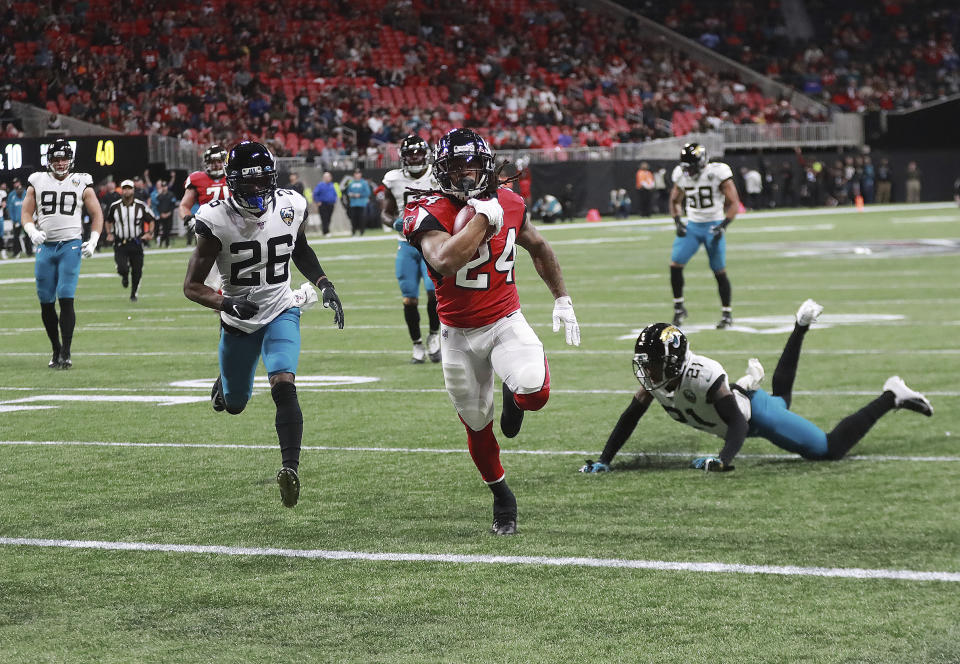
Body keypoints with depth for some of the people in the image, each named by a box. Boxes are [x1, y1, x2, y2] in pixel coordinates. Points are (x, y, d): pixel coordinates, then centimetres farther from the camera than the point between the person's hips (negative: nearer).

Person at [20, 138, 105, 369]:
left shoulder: (81, 184, 4)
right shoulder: (37, 182, 7)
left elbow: (96, 214, 9)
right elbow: (26, 212, 10)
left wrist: (93, 241, -4)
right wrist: (32, 230, -10)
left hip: (71, 245, -2)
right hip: (45, 246, 2)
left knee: (66, 300, -13)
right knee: (46, 303, 3)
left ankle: (66, 352, -9)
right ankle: (56, 350, 17)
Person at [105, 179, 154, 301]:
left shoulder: (141, 206, -3)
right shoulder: (114, 207, -1)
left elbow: (151, 220, 9)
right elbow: (108, 221, 17)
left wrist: (148, 233, -5)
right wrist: (109, 234, 3)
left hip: (136, 243, 1)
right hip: (120, 244, -1)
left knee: (137, 271, 3)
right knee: (122, 268, -16)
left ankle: (134, 293, 25)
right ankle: (125, 276, 22)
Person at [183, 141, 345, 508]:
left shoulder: (290, 207, -10)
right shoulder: (216, 220, -20)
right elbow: (192, 286, -16)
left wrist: (324, 285, 1)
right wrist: (226, 303, -33)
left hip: (281, 312, 0)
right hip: (239, 322, 0)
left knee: (283, 385, -25)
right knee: (234, 405, 17)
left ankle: (291, 466, -29)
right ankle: (225, 382, 54)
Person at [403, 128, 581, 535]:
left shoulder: (509, 204, -3)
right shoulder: (431, 215, -17)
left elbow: (538, 248, 17)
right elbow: (445, 262, -38)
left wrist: (562, 299, 16)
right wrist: (483, 218, -30)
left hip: (505, 322, 1)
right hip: (458, 334, -1)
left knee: (536, 393, -27)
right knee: (477, 428, 9)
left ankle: (513, 394, 12)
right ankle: (502, 499, 34)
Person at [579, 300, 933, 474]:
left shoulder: (703, 377, -41)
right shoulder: (653, 379, -20)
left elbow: (737, 422, -40)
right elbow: (629, 419, -11)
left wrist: (723, 460, -57)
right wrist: (604, 461, -19)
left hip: (756, 412, -8)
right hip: (740, 404, 8)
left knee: (831, 449, -3)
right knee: (780, 399, 41)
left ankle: (891, 396, 10)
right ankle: (801, 327, 51)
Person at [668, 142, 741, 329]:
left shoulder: (717, 174, -16)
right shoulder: (681, 176, -1)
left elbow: (734, 203, -12)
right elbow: (675, 200, 17)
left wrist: (723, 226, -22)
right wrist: (678, 221, 2)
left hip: (713, 226, -4)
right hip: (692, 226, 4)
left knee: (719, 271, -1)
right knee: (675, 264, -8)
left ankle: (727, 314, 12)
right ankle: (679, 308, 7)